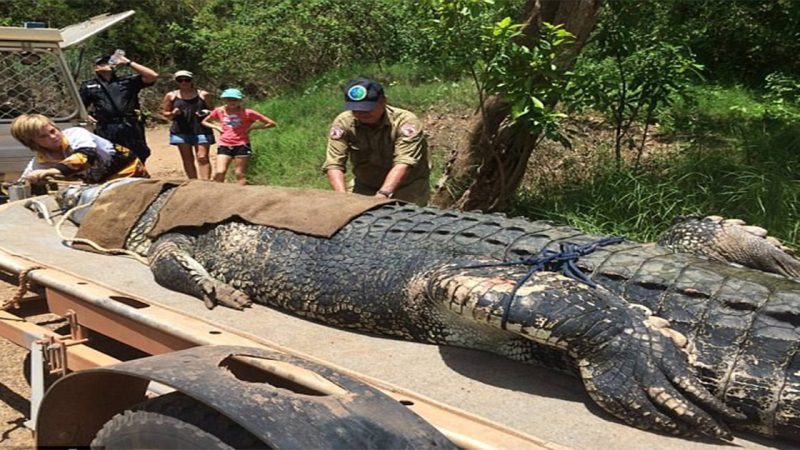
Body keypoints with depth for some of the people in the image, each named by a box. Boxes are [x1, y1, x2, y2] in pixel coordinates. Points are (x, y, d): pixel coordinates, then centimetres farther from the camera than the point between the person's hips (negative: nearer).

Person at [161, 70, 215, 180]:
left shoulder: (203, 95, 5)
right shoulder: (171, 96, 8)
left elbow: (212, 111, 13)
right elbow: (165, 113, 13)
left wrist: (206, 112, -10)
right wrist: (173, 113, -10)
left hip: (201, 131, -2)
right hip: (180, 132, 2)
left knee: (202, 158, -11)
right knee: (187, 159, 4)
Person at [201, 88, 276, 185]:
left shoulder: (247, 113, -5)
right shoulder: (219, 111, 4)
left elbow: (271, 123, -5)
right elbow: (204, 122, 22)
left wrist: (252, 127, -7)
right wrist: (217, 127, 4)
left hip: (242, 146, -2)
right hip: (224, 146, 3)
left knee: (240, 174, 1)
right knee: (220, 172, -9)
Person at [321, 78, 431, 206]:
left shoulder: (405, 121, -25)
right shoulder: (342, 123, -17)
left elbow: (403, 164, -34)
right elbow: (334, 164, -23)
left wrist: (383, 195, -48)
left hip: (407, 186, -2)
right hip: (365, 186, 3)